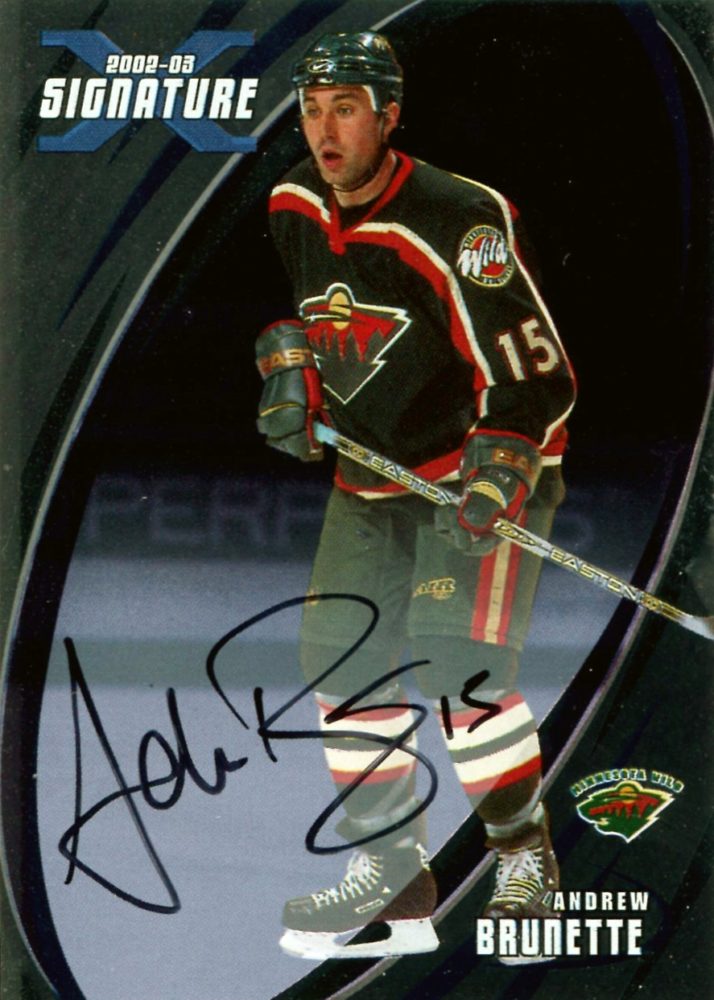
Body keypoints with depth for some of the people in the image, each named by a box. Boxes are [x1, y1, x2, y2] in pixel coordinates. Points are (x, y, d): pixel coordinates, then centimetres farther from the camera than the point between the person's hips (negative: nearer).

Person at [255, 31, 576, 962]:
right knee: (341, 660, 3)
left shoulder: (459, 223, -24)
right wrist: (290, 376, 5)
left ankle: (527, 861, -2)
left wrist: (492, 481, -32)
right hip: (370, 473, 7)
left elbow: (537, 377, -23)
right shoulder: (294, 205, -1)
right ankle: (392, 878, 13)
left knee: (461, 667, -19)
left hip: (486, 466, -7)